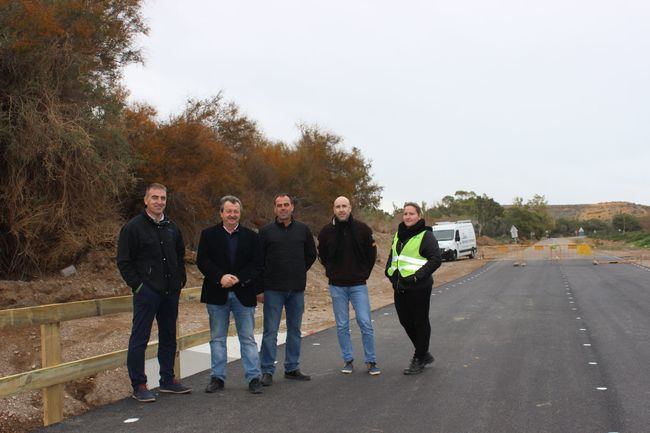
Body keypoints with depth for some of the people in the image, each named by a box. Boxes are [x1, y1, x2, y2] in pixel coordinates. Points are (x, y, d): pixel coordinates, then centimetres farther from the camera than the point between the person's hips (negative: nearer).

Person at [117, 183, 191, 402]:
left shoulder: (171, 228, 12)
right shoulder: (133, 227, -6)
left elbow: (180, 256, 23)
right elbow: (124, 262, -6)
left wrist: (180, 280, 12)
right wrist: (137, 285, -12)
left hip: (170, 293, 6)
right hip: (147, 292, -6)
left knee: (168, 337, 13)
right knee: (139, 339, -1)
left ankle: (168, 380, 25)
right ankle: (139, 386, 8)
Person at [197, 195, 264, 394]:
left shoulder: (251, 236, 5)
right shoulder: (208, 234, 4)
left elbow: (257, 264, -1)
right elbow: (202, 261, -5)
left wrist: (238, 278, -15)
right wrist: (220, 277, -18)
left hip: (243, 293, 0)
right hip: (217, 294, 0)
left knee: (248, 338, 4)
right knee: (217, 338, 9)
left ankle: (253, 377, 9)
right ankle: (217, 377, 18)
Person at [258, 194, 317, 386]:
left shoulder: (302, 230, 6)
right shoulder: (266, 231, -1)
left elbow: (311, 254, 18)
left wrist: (300, 272, 8)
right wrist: (259, 287, -4)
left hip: (297, 289, 3)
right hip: (273, 289, -3)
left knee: (295, 330, 11)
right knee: (270, 331, -1)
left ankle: (292, 368, 22)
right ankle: (267, 371, 5)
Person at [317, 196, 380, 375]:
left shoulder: (362, 229, -3)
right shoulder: (327, 231, -1)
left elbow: (371, 253, 9)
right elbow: (322, 255, 14)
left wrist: (364, 273, 6)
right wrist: (332, 272, 9)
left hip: (358, 285, -1)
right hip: (337, 286, 1)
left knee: (365, 323, -3)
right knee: (342, 326, 7)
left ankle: (370, 361, 8)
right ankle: (348, 360, 19)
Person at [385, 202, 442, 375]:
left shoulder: (426, 235, -8)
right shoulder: (399, 235, 15)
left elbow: (436, 259, -14)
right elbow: (392, 255, 27)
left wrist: (419, 275, -20)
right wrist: (389, 271, 10)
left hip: (418, 288, -8)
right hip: (400, 287, 8)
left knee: (420, 322, 3)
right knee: (406, 321, 13)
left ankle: (419, 359, 15)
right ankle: (424, 354, 30)